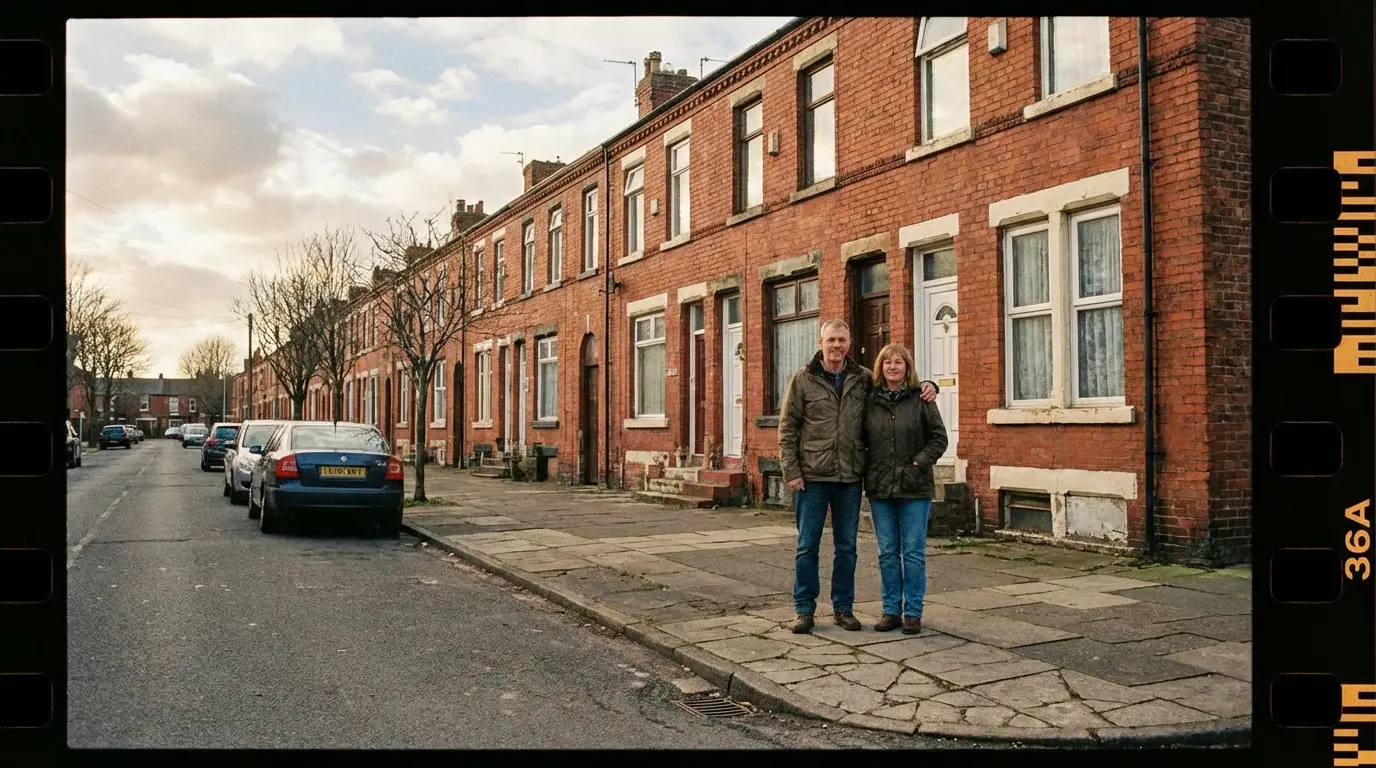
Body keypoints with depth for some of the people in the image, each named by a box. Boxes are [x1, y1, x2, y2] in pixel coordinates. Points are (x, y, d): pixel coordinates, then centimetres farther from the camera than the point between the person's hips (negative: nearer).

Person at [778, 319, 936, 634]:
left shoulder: (863, 378, 6)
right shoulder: (803, 379, -1)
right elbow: (787, 427, -2)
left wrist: (926, 385, 0)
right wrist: (791, 471, -8)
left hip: (850, 477, 3)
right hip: (812, 477, -3)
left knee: (847, 546, 10)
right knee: (807, 546, 4)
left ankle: (843, 608, 23)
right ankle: (804, 610, 15)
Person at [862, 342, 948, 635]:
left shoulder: (921, 399, -3)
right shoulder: (870, 400, 6)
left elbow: (939, 438, -2)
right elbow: (862, 439, 12)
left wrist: (919, 462, -12)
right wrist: (864, 471, 1)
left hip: (915, 488, -3)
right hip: (879, 488, 3)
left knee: (913, 552, 3)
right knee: (887, 552, 9)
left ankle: (913, 612, 13)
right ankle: (891, 610, 19)